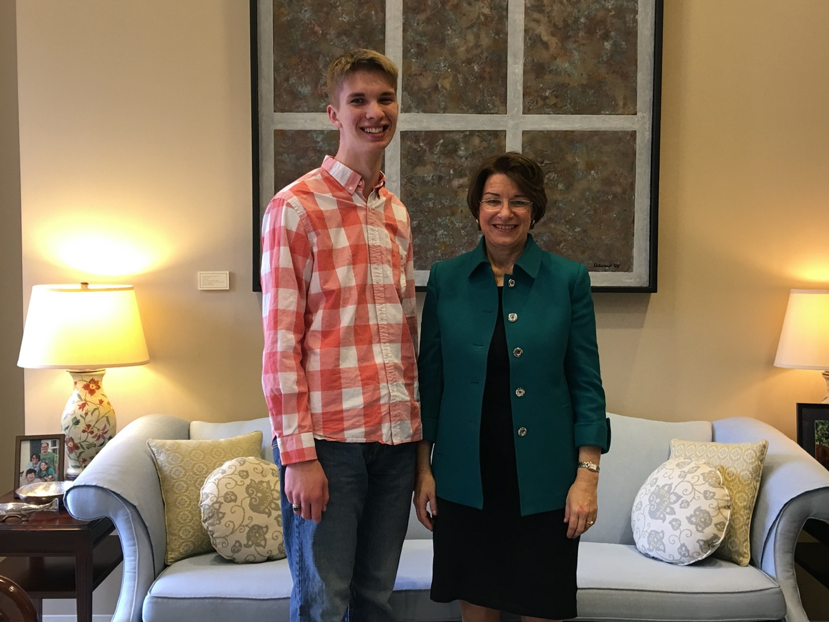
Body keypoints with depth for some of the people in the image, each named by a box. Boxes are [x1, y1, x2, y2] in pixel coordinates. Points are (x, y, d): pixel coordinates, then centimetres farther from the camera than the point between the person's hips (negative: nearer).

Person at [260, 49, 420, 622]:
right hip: (329, 437, -6)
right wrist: (298, 453, -14)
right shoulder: (297, 207, -6)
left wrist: (416, 425, 12)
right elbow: (280, 342, -10)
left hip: (395, 437, 6)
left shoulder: (397, 214, 14)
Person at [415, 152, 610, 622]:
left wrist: (588, 474, -7)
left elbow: (586, 383, -1)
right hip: (465, 478, 1)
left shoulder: (569, 279, -2)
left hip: (542, 479, -1)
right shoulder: (445, 278, 3)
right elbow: (430, 378, 6)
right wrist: (423, 467, 2)